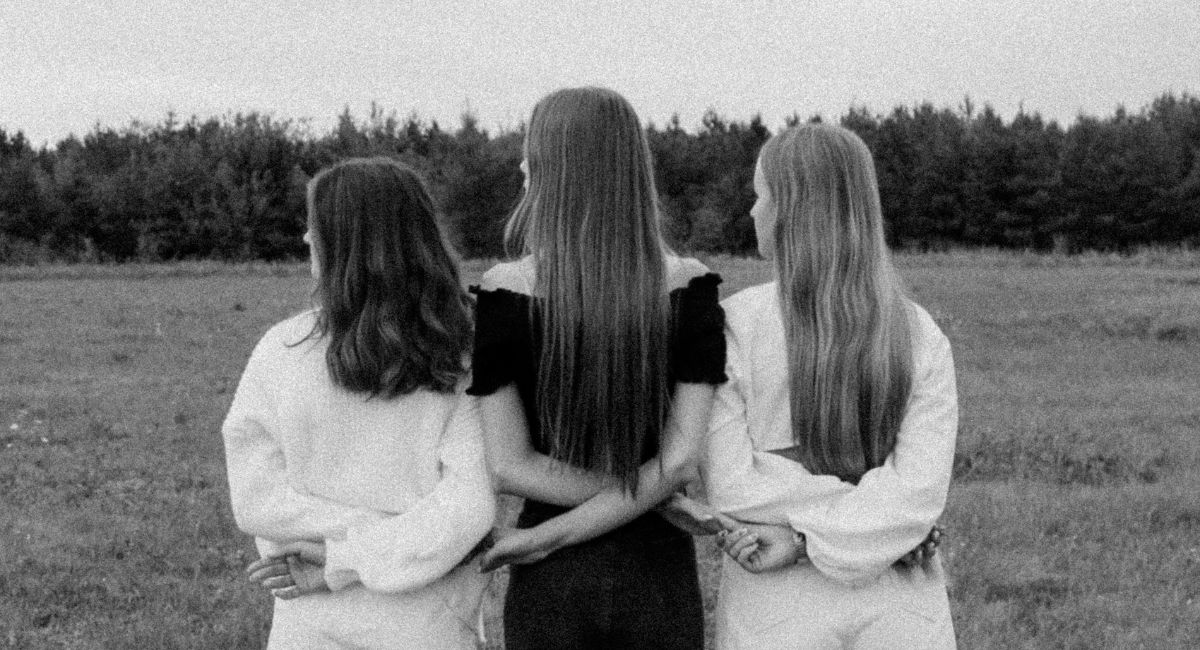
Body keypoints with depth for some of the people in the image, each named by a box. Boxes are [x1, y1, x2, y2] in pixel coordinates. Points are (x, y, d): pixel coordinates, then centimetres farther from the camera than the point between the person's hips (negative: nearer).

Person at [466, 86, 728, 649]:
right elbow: (682, 460, -10)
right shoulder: (688, 287, -6)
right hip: (658, 570, 1)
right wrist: (549, 536, -8)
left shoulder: (502, 293, -9)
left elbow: (508, 467, -12)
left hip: (549, 582, -1)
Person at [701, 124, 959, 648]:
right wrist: (807, 537, -13)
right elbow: (921, 487, -11)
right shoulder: (921, 335, -2)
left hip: (777, 606, -2)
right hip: (901, 605, 2)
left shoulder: (734, 324, -9)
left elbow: (731, 484, -14)